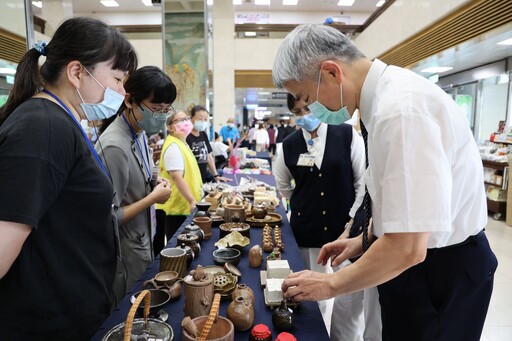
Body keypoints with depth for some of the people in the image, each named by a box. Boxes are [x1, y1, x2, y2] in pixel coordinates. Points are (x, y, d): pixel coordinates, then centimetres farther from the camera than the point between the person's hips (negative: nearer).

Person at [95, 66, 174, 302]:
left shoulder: (139, 133, 2)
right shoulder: (114, 146, -26)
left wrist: (156, 188, 0)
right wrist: (153, 198, -18)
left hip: (143, 245, 8)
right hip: (126, 258, -8)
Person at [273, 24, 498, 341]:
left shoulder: (402, 110, -30)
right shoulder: (388, 94, 1)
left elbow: (407, 248, -30)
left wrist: (330, 284, -17)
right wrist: (365, 239, 8)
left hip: (442, 273, -8)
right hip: (427, 259, 8)